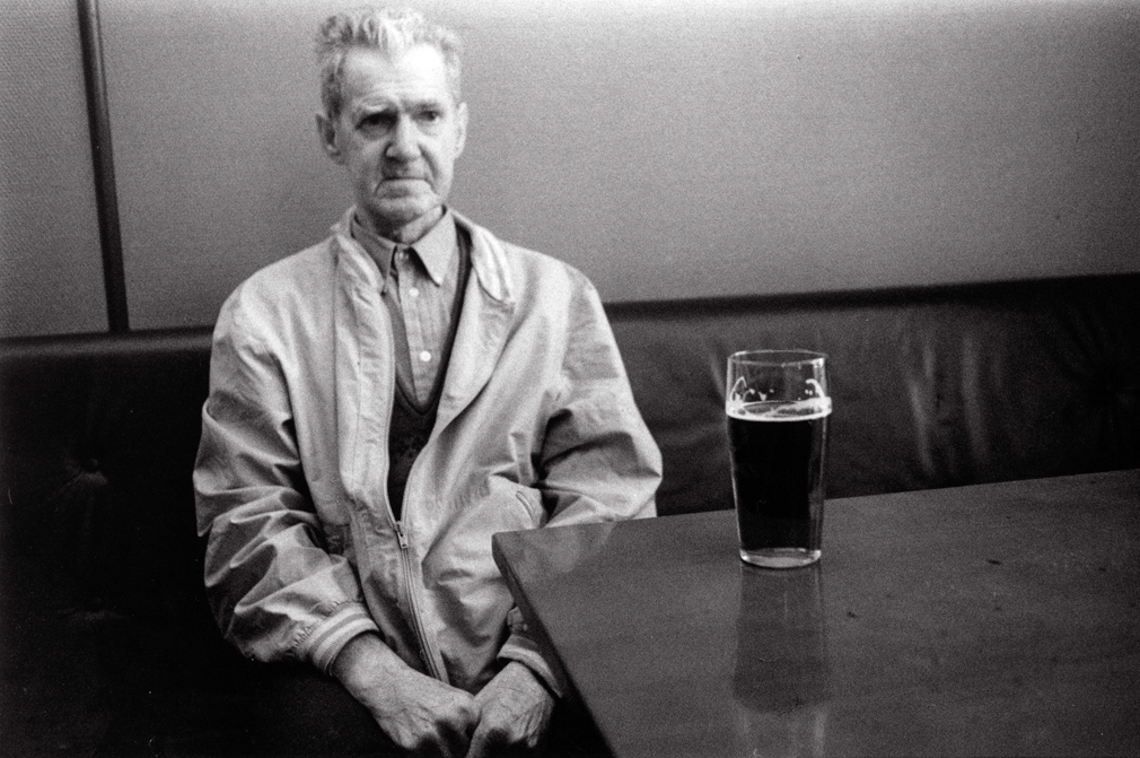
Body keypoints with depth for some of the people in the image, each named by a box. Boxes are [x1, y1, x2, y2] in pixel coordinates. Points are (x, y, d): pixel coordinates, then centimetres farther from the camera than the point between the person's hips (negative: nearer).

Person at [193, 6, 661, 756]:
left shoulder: (556, 297, 10)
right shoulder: (264, 313, 9)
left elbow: (608, 496, 3)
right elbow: (248, 524, 2)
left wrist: (536, 665, -12)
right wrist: (375, 673, -12)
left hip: (539, 686, 1)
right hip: (343, 691, 0)